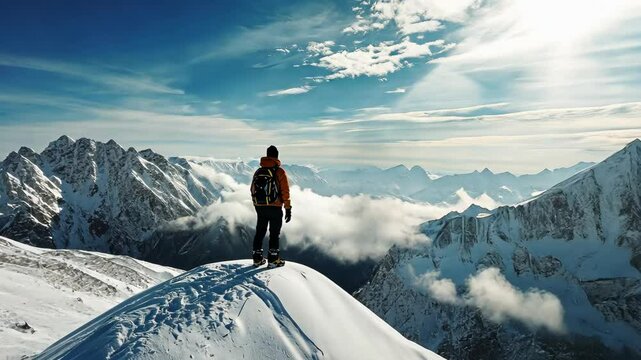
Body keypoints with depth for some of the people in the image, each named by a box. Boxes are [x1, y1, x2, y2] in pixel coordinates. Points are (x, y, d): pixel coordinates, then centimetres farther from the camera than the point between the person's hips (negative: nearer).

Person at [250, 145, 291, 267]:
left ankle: (257, 258, 22)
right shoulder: (280, 172, -9)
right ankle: (273, 260, 10)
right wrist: (288, 209, -7)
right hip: (275, 208, -4)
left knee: (260, 232, 16)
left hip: (260, 207, 5)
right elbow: (285, 192, -12)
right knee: (275, 233, 6)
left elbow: (253, 190, 12)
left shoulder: (258, 171, 7)